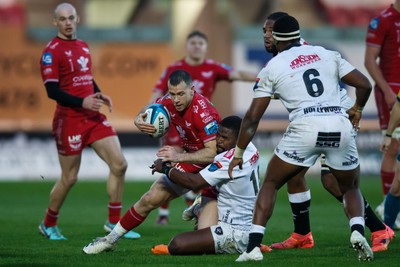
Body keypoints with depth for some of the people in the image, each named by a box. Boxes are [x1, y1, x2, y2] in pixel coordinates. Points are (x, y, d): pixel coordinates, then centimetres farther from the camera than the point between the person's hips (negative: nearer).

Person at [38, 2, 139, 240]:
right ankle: (49, 225, 22)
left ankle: (114, 223, 7)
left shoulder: (83, 46, 13)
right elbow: (52, 90, -16)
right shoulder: (52, 51, -10)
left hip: (94, 117, 7)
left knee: (119, 165, -3)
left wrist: (99, 95, 6)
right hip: (69, 120, -7)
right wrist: (82, 102, -22)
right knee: (70, 178, 0)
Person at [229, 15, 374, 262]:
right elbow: (365, 85, 15)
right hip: (341, 125, 2)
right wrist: (357, 109, 36)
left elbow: (253, 117, 13)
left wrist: (239, 154, 23)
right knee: (351, 187, 24)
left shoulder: (272, 68, 13)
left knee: (271, 184, 16)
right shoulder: (328, 55, 19)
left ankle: (254, 245, 2)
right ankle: (358, 230, -6)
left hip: (305, 128, -2)